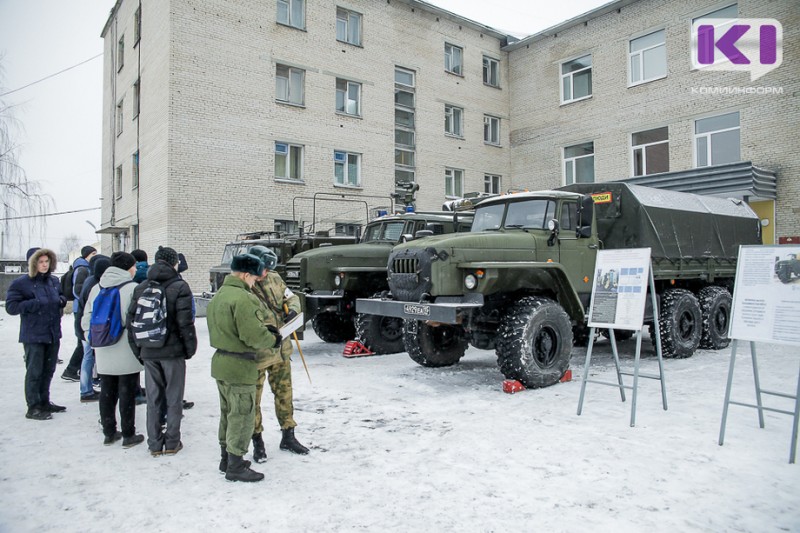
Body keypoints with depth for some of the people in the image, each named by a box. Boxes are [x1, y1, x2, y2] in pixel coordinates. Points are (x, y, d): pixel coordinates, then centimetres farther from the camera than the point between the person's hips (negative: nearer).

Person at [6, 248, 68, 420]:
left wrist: (61, 300, 2)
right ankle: (33, 408, 9)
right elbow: (11, 306, -12)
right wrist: (34, 304, -22)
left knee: (48, 370, 16)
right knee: (34, 372, -1)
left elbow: (61, 297, 26)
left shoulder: (54, 281, 9)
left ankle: (44, 402, 29)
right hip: (33, 336, -7)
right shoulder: (20, 283, -9)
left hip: (53, 334, 7)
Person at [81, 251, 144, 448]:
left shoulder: (96, 289, 5)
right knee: (127, 394, 4)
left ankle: (109, 433, 25)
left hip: (103, 353, 5)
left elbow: (87, 320, 8)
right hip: (127, 353, -5)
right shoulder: (133, 288, -13)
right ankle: (128, 435, 13)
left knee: (107, 393, 15)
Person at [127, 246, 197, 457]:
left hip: (149, 352, 4)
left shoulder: (141, 288, 6)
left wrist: (138, 350, 13)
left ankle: (154, 444, 18)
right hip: (173, 351, -4)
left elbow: (131, 320, 7)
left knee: (153, 399, 12)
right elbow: (185, 322, -14)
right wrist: (190, 348, -3)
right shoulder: (179, 287, -9)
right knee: (173, 398, 7)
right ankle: (172, 442, 13)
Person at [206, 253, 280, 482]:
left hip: (221, 362, 10)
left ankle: (227, 459, 33)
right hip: (239, 367, -10)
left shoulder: (219, 295, 10)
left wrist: (266, 328, 4)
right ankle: (236, 467, 12)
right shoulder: (242, 298, -23)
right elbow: (255, 337, -26)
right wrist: (272, 339, -5)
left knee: (227, 413, 20)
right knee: (242, 416, 3)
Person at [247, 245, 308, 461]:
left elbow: (291, 298, 14)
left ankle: (288, 437, 32)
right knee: (253, 399, 9)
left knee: (284, 394, 16)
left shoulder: (274, 279, 2)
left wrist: (292, 309, -9)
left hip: (281, 350, 6)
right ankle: (257, 442, 27)